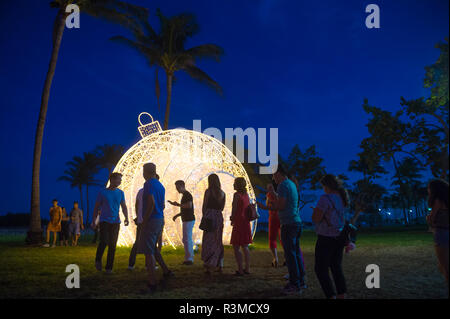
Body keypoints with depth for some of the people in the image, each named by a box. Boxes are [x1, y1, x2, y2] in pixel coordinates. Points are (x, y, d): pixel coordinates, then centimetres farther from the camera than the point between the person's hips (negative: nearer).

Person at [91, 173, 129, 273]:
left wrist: (126, 218, -8)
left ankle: (109, 267, 9)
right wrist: (93, 221, 2)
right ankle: (98, 260, 8)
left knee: (112, 245, 1)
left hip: (115, 222, 3)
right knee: (104, 241, -17)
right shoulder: (102, 192, 1)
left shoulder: (120, 193, 9)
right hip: (104, 221, -3)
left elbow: (124, 207, 9)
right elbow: (97, 207, 5)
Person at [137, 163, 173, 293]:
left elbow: (151, 203, -23)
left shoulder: (149, 184, -13)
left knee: (148, 251, -6)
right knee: (153, 248, 24)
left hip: (151, 220, -9)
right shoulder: (160, 186, 14)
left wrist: (144, 221, -19)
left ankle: (152, 284, -6)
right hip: (160, 219, 9)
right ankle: (166, 271, 26)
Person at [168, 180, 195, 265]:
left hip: (189, 220, -10)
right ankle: (189, 258, 14)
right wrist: (177, 215, 17)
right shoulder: (184, 195, 19)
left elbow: (189, 205, -26)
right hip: (186, 220, 10)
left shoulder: (187, 194, -10)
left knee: (187, 239, -9)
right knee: (186, 240, 10)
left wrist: (178, 204, -19)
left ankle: (189, 259, -7)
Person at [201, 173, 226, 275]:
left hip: (209, 216, -5)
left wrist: (204, 217, 5)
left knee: (208, 241, 0)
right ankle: (219, 265, 19)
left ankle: (208, 266, -3)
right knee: (218, 241, 15)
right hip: (219, 216, 5)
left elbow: (204, 206, -5)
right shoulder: (222, 193, 8)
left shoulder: (208, 191, -7)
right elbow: (222, 207, 13)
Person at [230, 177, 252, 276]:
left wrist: (232, 219, 5)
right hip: (246, 223, 8)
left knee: (236, 247, -3)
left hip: (239, 222, -8)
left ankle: (240, 270, -5)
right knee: (245, 247, 14)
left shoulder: (237, 194, -12)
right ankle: (247, 269, 17)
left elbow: (234, 209, -12)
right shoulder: (246, 195, 11)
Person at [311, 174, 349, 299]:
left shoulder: (325, 198, -19)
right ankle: (342, 295, 17)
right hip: (339, 236, 8)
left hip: (326, 238, -8)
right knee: (336, 266, 17)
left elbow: (316, 219, -19)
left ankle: (331, 296, -5)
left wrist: (315, 210, 0)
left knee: (321, 269, 1)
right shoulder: (342, 197, 8)